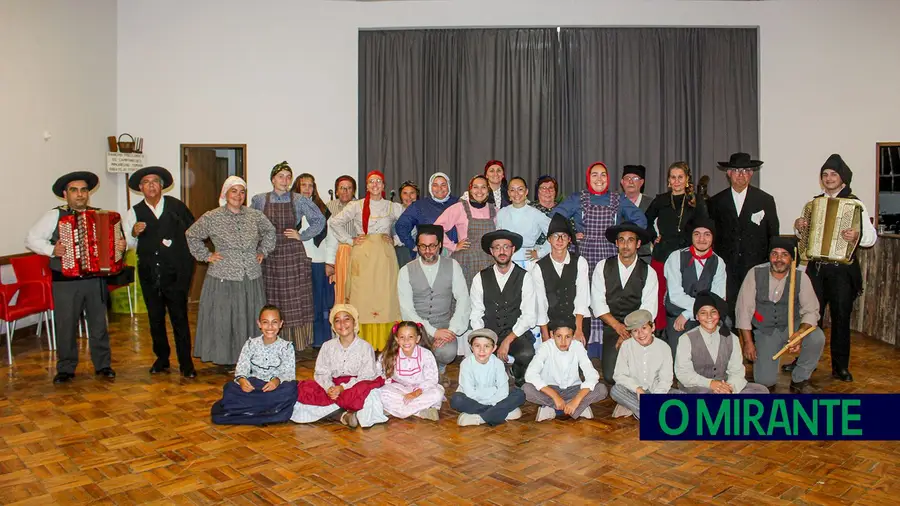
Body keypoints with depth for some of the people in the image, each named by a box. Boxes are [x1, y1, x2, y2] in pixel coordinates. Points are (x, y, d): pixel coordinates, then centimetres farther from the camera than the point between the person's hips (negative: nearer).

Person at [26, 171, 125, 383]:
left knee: (99, 323, 10)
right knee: (66, 326, 4)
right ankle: (66, 369, 18)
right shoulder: (54, 215, 1)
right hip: (65, 282, -2)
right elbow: (31, 239, -1)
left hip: (96, 280, 2)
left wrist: (122, 245, -11)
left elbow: (114, 237, 12)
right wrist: (52, 250, -16)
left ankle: (103, 365, 21)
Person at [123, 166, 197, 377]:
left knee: (179, 317, -2)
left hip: (176, 272, -2)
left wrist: (188, 259, 4)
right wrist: (134, 233, -19)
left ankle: (186, 363, 7)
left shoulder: (176, 206, 2)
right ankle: (161, 359, 26)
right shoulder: (135, 212, 6)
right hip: (149, 274, 3)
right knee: (155, 318, 12)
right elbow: (129, 244, 2)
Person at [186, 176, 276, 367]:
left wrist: (263, 251, 14)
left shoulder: (255, 215, 5)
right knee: (223, 319, 3)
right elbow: (191, 235, 8)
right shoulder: (212, 217, -3)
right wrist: (206, 255, 3)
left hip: (252, 278, 3)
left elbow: (270, 231, 23)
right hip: (223, 279, -3)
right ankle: (224, 358, 15)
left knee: (250, 319, 8)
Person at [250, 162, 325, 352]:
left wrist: (302, 236, 0)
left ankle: (295, 344, 6)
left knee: (294, 302, -1)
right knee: (269, 302, 4)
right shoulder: (259, 200, 7)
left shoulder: (299, 200, 2)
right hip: (268, 255, 1)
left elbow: (319, 220, 7)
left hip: (293, 254, -1)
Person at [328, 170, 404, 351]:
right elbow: (334, 222, 7)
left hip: (385, 256, 1)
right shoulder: (356, 206, 8)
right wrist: (350, 240, 2)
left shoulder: (393, 207, 10)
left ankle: (385, 344, 3)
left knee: (385, 298, -3)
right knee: (362, 298, -3)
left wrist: (396, 240, 3)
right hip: (363, 256, 0)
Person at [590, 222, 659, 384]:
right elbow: (597, 302, -2)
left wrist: (630, 332, -17)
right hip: (611, 328, 0)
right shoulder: (603, 267, 3)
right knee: (610, 376, -14)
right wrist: (617, 326, -12)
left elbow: (648, 309, -5)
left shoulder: (648, 272, 2)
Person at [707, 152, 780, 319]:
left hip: (756, 267, 0)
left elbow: (773, 235, 9)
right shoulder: (716, 202, 8)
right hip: (727, 268, 1)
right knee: (728, 311, -4)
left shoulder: (766, 200, 7)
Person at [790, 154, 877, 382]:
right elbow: (805, 235, 20)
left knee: (841, 317, 4)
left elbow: (872, 236, -7)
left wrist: (858, 236, -28)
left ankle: (840, 366, 15)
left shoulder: (855, 204, -2)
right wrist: (799, 227, -1)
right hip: (816, 267, 4)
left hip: (842, 269, -3)